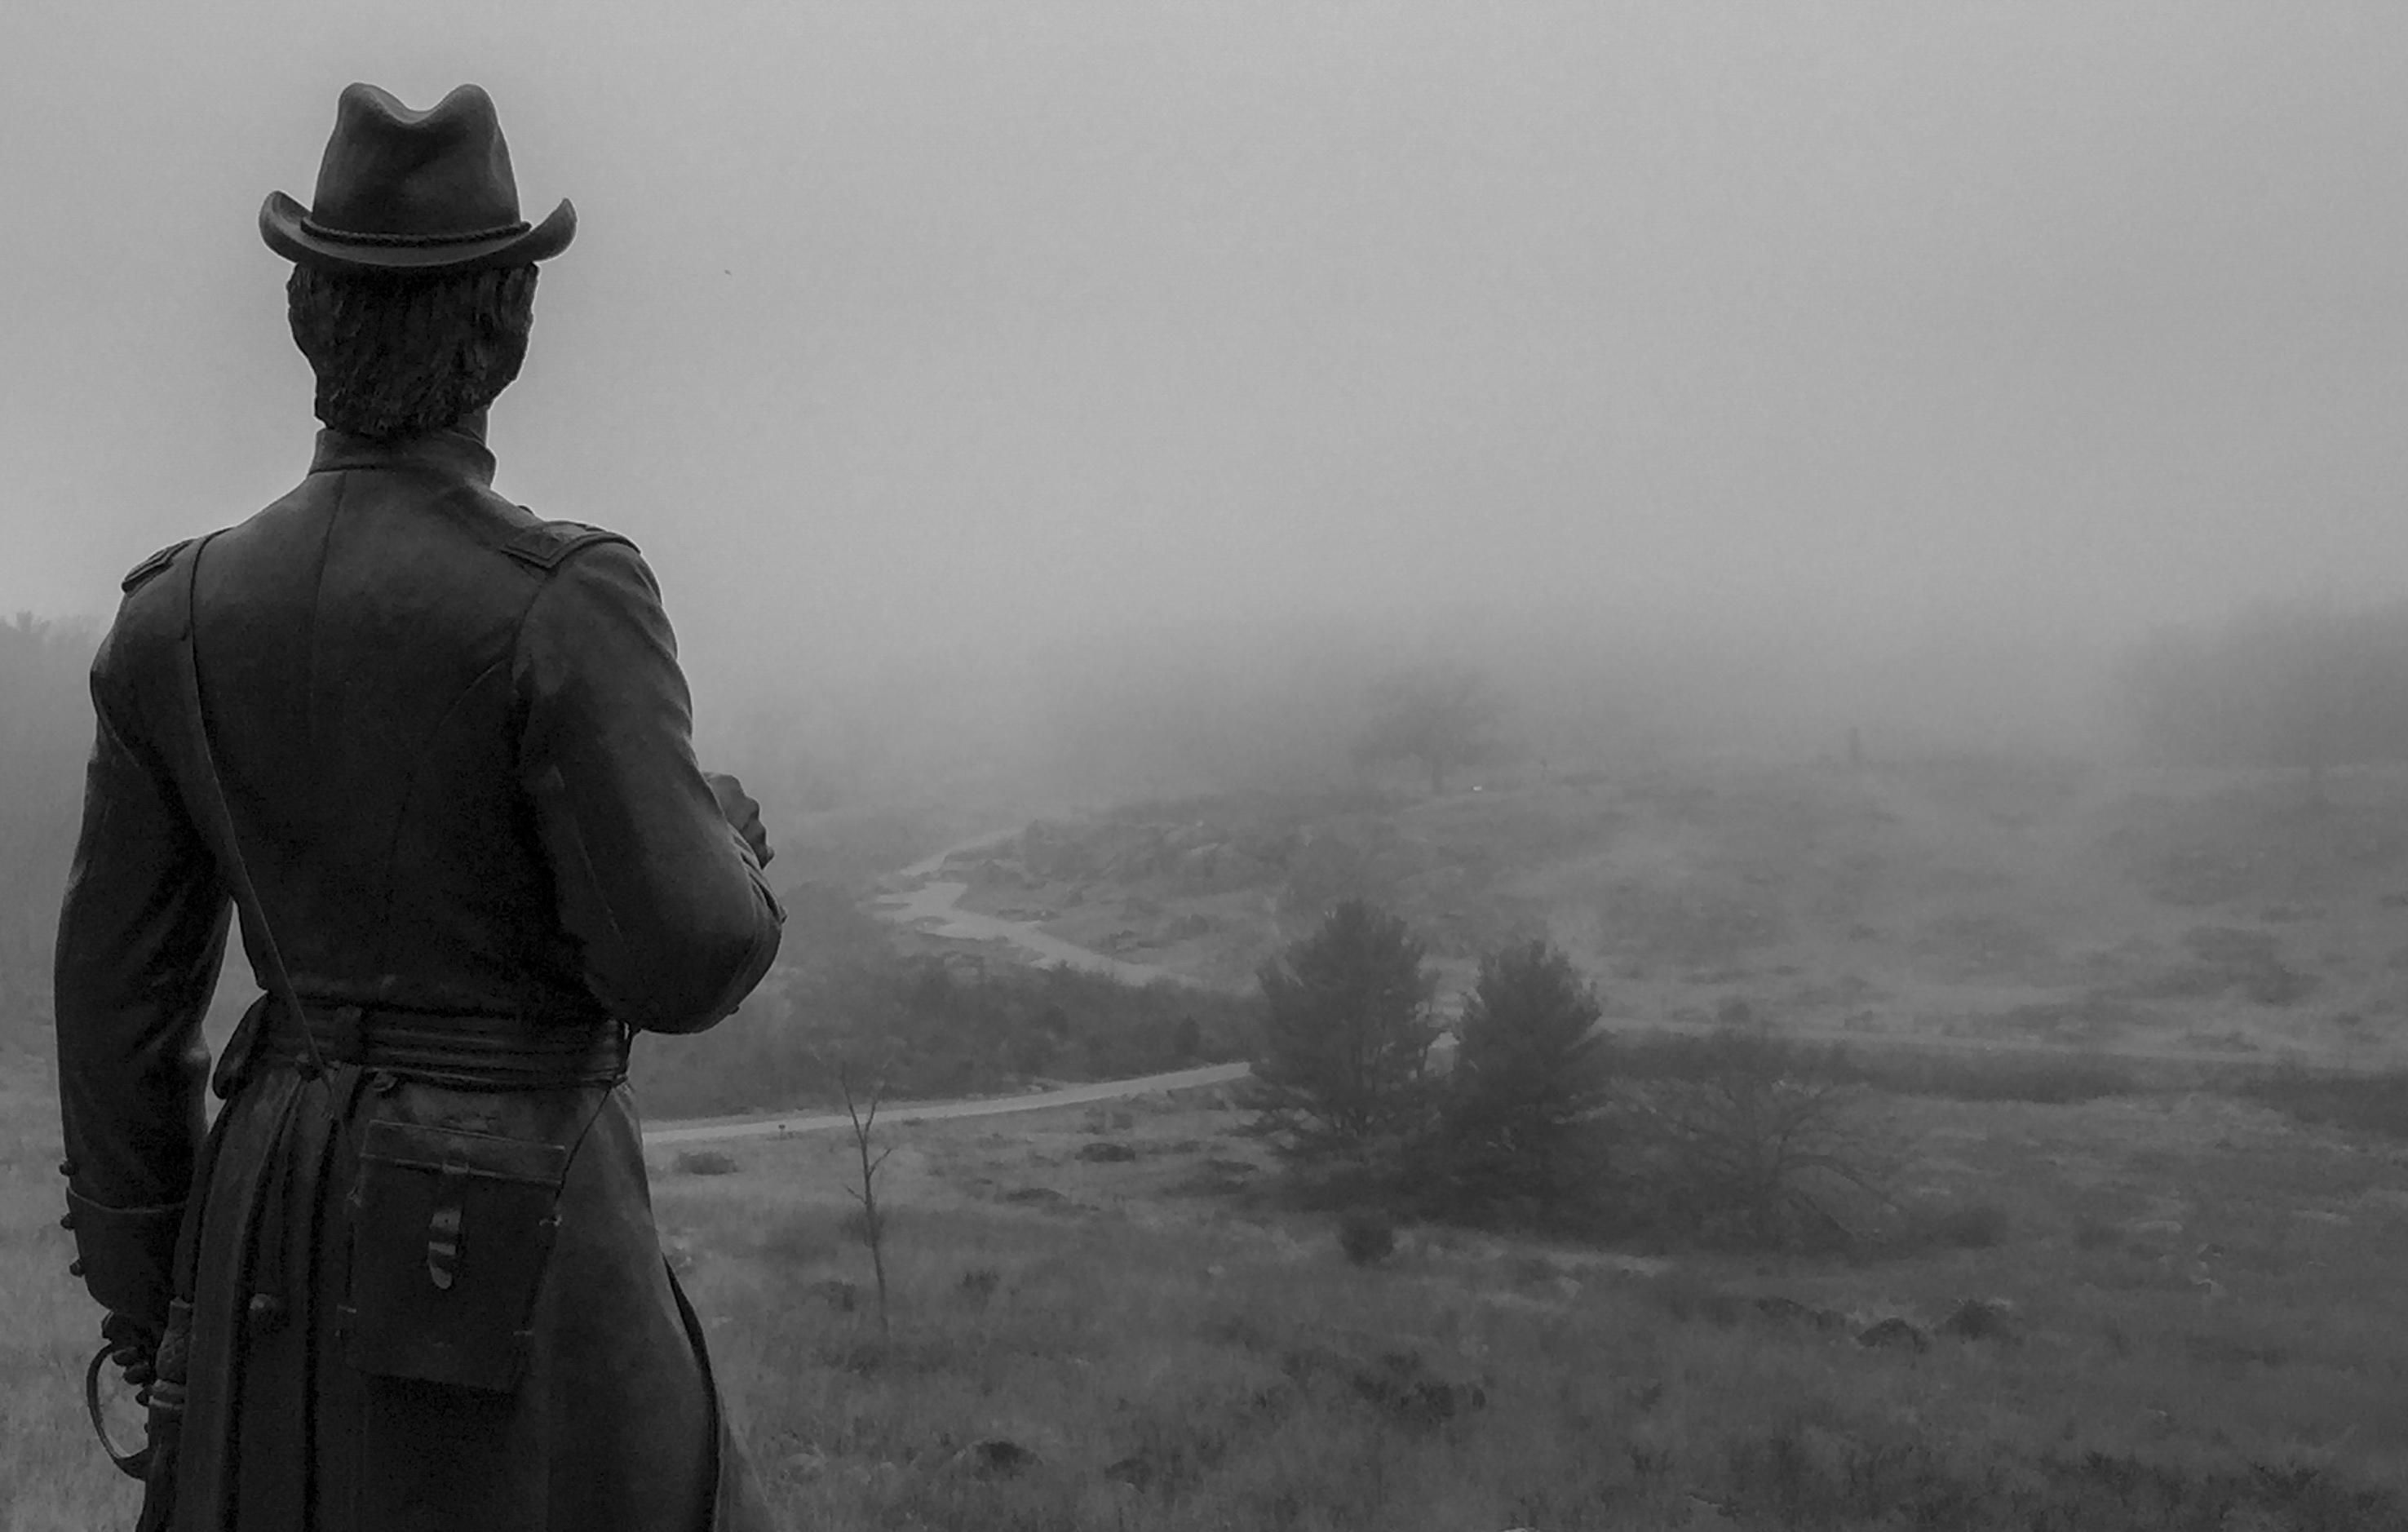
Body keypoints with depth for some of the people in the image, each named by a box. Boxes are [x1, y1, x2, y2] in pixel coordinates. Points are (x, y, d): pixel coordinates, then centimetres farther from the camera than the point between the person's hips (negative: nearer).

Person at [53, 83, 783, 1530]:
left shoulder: (183, 613, 0)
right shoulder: (565, 603, -17)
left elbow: (123, 985, 4)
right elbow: (682, 959, -21)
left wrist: (149, 1300, 15)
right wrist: (725, 831, 4)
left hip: (282, 1235, 6)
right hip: (513, 1246, -5)